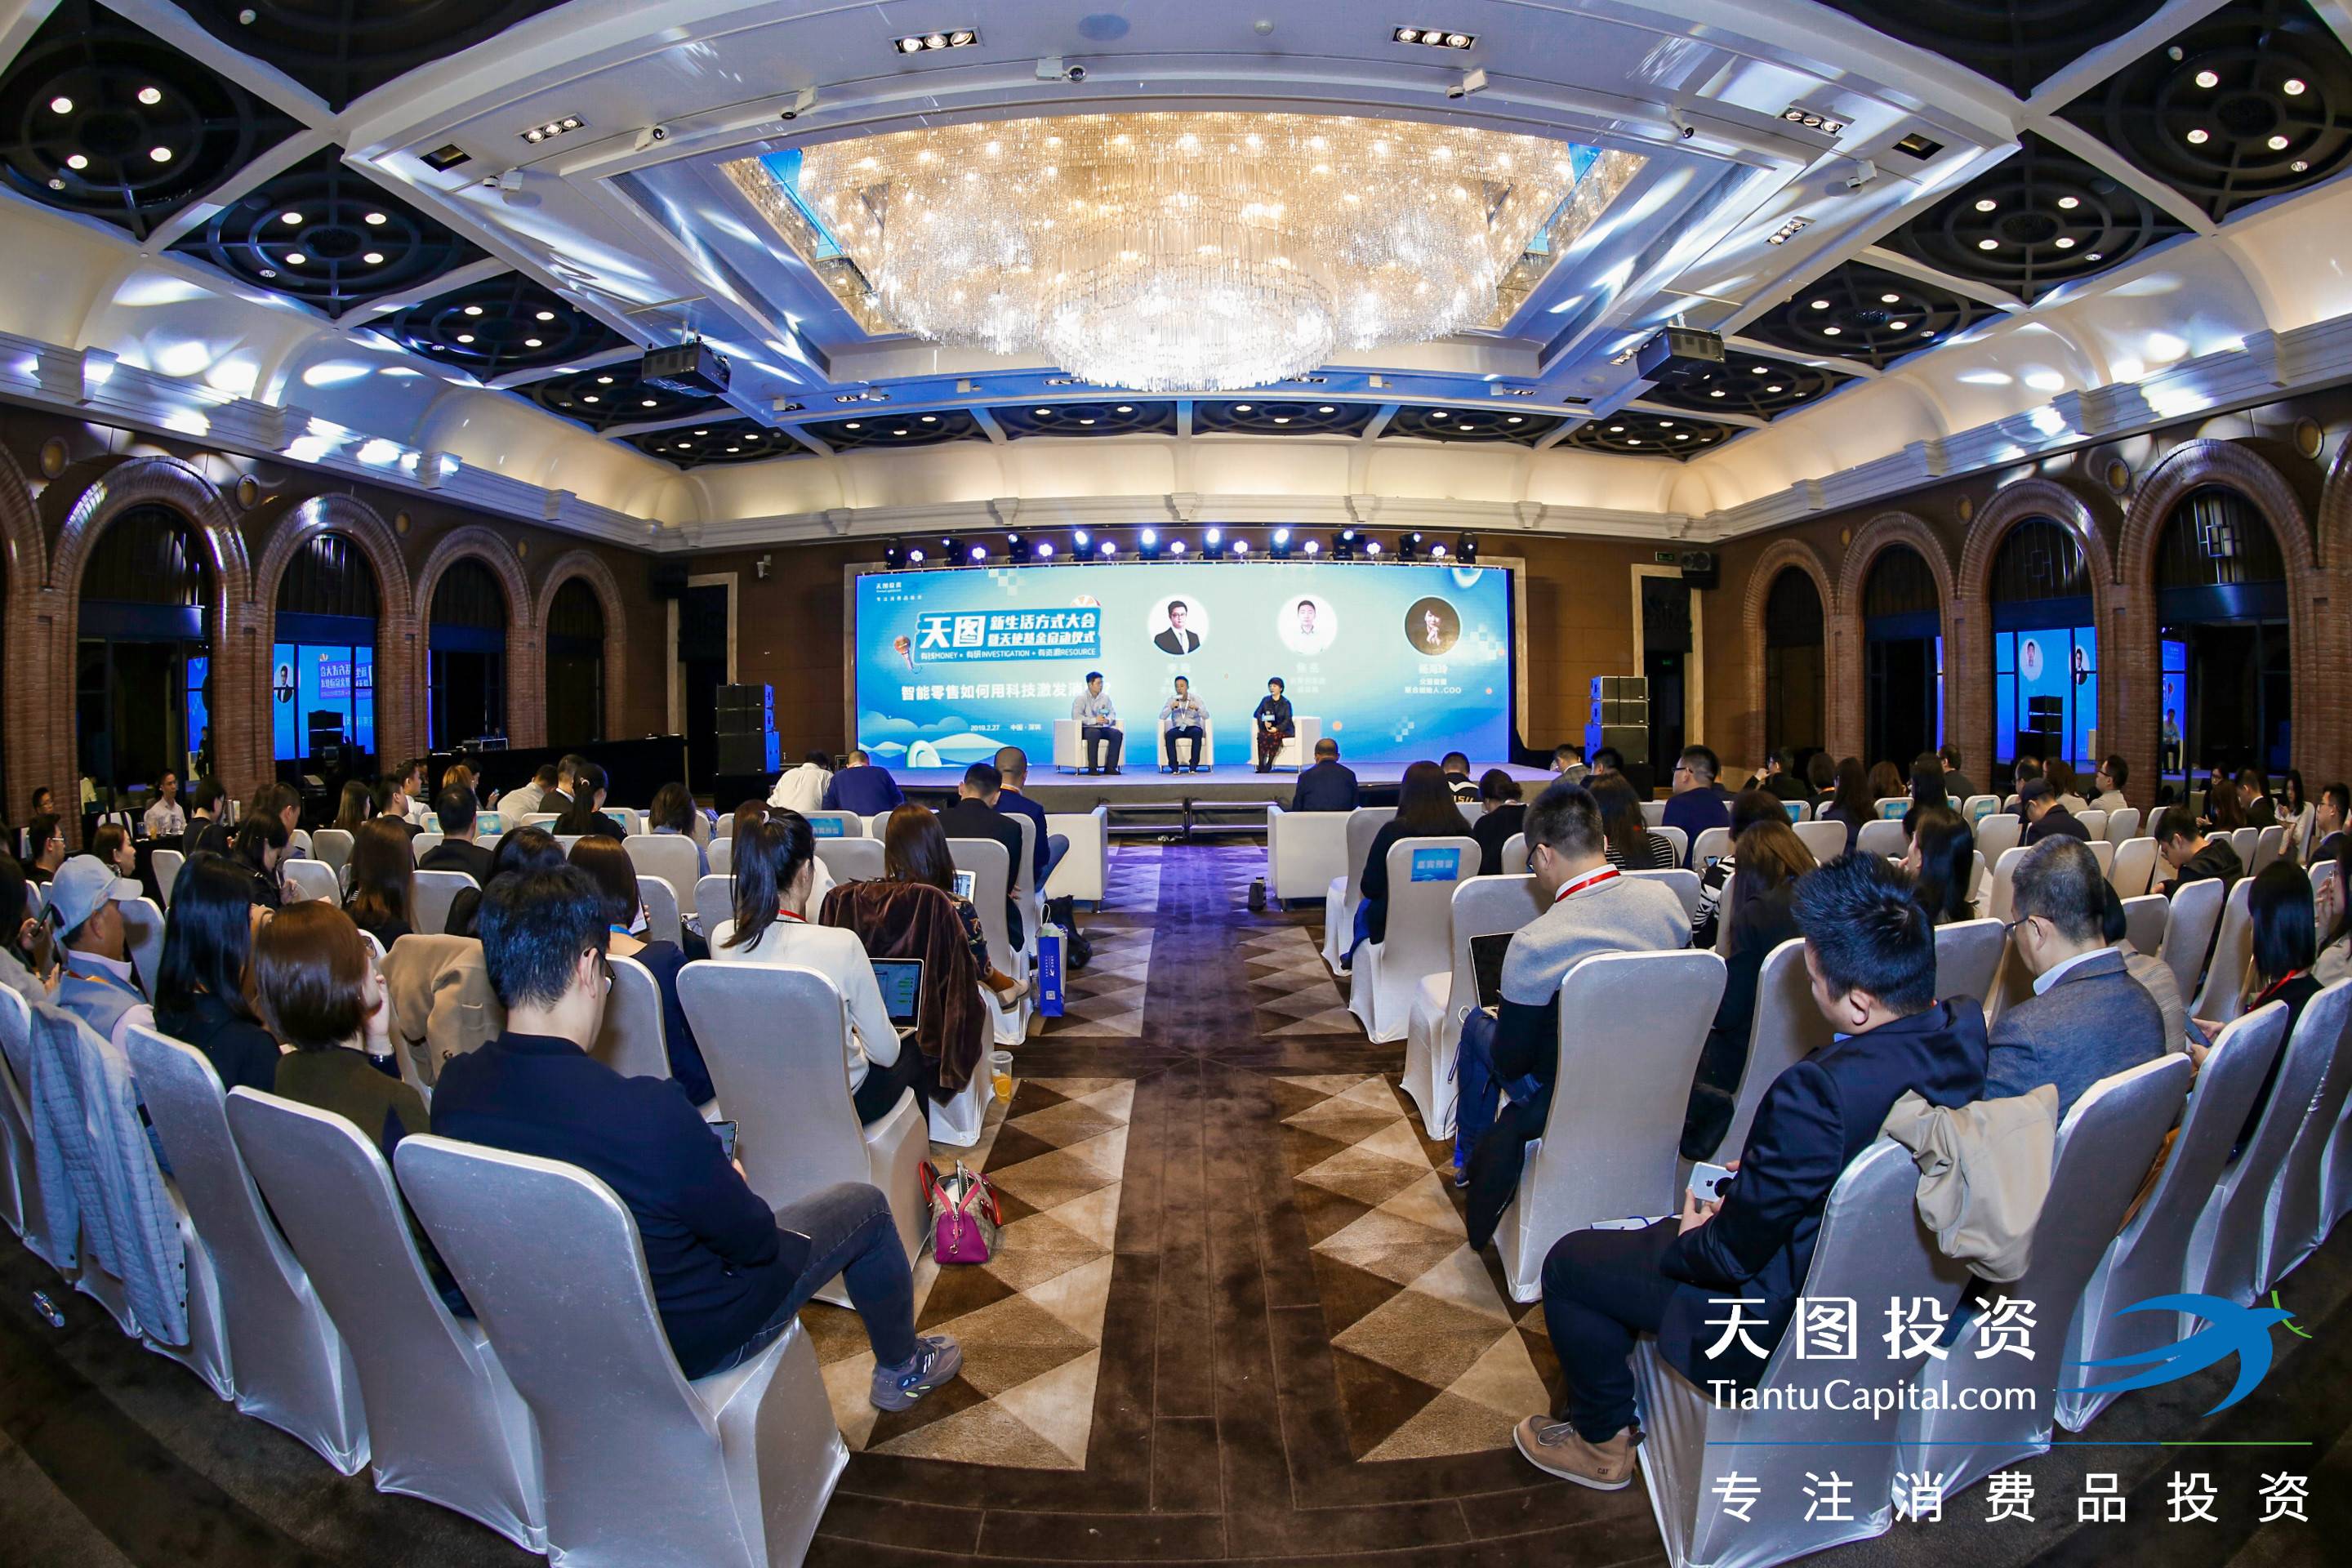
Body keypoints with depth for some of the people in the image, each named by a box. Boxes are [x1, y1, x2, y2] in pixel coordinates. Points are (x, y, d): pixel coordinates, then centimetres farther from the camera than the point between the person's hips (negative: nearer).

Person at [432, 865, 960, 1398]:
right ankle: (900, 1369, 39)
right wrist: (732, 1183, 1)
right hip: (686, 1340, -6)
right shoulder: (647, 1112, -38)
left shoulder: (453, 1088, -17)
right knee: (864, 1204, 13)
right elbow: (755, 1242, -21)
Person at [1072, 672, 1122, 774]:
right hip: (1085, 728, -6)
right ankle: (1092, 768, -33)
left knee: (1118, 733, -21)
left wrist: (1108, 720, -12)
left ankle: (1110, 766, -20)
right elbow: (1076, 716, -18)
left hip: (1101, 728, 6)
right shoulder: (1081, 698, -6)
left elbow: (1112, 713, 14)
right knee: (1095, 733, -38)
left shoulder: (1105, 698, 11)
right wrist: (1094, 720, -23)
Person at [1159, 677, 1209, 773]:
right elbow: (1162, 716, -7)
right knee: (1169, 734, -33)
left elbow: (1206, 716, -10)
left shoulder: (1196, 699, 1)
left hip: (1193, 727, -1)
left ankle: (1193, 766, -37)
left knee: (1197, 733, -36)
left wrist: (1197, 708, -30)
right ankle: (1174, 767, -33)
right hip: (1178, 728, 1)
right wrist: (1171, 707, -25)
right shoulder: (1171, 700, 4)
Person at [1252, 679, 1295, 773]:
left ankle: (1269, 765, -33)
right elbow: (1257, 713, 4)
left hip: (1283, 729, -3)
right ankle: (1261, 764, -35)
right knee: (1262, 735, -32)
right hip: (1268, 728, 3)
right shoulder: (1265, 700, 10)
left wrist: (1277, 728, -23)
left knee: (1275, 736, -37)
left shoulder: (1286, 702, 0)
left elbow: (1287, 720, -7)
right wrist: (1264, 722, -17)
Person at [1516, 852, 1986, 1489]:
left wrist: (1693, 1237, -2)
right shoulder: (1969, 1032, -13)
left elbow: (1733, 1253, -24)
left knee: (1568, 1264, 8)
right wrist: (1749, 1187, 6)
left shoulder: (1819, 1094, -38)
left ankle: (1601, 1440, 30)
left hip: (1788, 1329, -8)